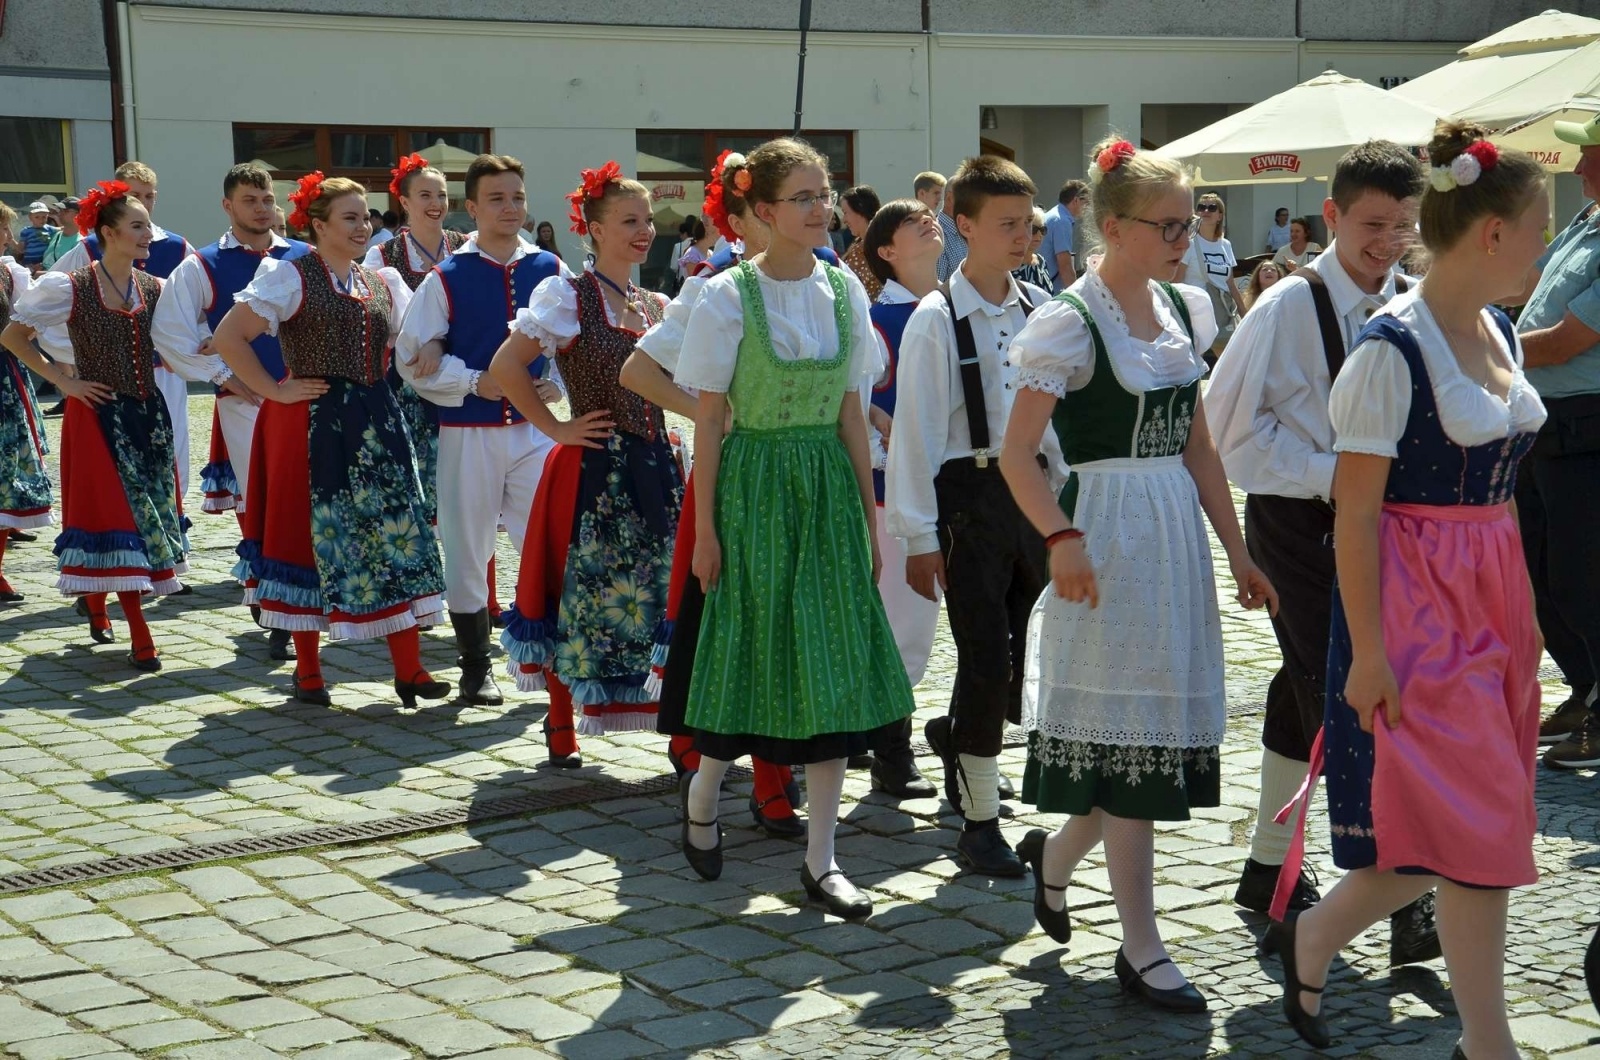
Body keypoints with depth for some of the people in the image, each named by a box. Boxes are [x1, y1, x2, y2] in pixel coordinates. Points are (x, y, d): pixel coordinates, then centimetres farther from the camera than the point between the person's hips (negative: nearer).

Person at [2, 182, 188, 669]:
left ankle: (96, 601, 30)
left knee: (150, 508, 8)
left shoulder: (155, 289, 5)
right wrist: (61, 378, -6)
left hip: (148, 414, 5)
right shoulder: (71, 288, -8)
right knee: (115, 514, -7)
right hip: (98, 415, -5)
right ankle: (140, 638, -6)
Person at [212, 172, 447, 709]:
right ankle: (307, 670, 14)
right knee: (312, 537, 1)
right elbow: (227, 336, -10)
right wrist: (275, 390, -10)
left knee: (397, 533, 0)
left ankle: (408, 668, 3)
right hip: (313, 424, -5)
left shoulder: (380, 283, 14)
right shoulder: (291, 277, -5)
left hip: (376, 423, 5)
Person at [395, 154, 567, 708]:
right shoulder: (446, 278, -4)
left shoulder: (550, 270, 3)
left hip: (536, 427, 2)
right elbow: (412, 357, -3)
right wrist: (474, 382, -12)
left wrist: (557, 384, -3)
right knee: (468, 551, 7)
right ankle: (474, 666, 19)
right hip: (468, 431, -2)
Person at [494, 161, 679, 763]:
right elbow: (505, 368, -13)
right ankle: (561, 729, 17)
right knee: (579, 599, 2)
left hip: (653, 468, 6)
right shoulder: (567, 296, -7)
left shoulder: (656, 306, 12)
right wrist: (556, 429, -9)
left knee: (663, 595, 5)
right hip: (594, 471, -6)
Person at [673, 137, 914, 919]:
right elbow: (709, 421, -6)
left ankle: (820, 861, 8)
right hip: (755, 485, -4)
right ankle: (703, 791, 34)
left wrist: (868, 515, 8)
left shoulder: (845, 291, 5)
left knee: (833, 666, 1)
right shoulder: (729, 296, -7)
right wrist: (705, 527, -8)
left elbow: (851, 414, 9)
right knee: (753, 649, 3)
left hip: (828, 488, 4)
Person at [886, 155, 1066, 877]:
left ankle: (959, 736, 39)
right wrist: (920, 537, -10)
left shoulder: (1041, 310, 6)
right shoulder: (936, 320, -8)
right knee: (986, 657, -2)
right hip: (970, 496, -5)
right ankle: (981, 823, 10)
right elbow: (916, 431, -9)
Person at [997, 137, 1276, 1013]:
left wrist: (1235, 550, 13)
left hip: (1177, 531, 7)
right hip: (1108, 535, -7)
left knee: (1163, 725, 10)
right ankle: (1141, 947, 6)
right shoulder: (1073, 322, -11)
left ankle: (1054, 852, 35)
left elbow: (1197, 446, 15)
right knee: (1127, 735, -3)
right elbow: (1017, 454, -14)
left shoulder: (1183, 311, 10)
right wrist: (1061, 539, -28)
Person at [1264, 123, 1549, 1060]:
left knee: (1480, 824, 10)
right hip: (1417, 600, -8)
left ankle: (1314, 936, 27)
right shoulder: (1394, 347, -16)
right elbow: (1355, 512, -16)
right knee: (1467, 825, -5)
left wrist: (1522, 617, 16)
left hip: (1496, 597, 9)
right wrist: (1367, 651, -17)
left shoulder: (1500, 332, 10)